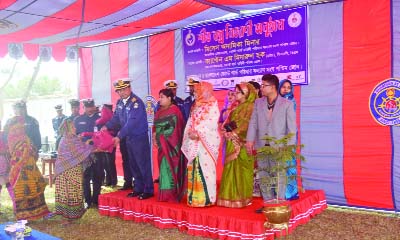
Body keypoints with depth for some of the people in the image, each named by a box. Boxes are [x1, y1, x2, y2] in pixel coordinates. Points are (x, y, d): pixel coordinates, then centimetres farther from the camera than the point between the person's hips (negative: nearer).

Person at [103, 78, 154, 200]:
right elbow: (116, 117, 9)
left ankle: (148, 190, 8)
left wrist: (119, 136, -29)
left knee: (143, 164, -2)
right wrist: (107, 126, -9)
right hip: (128, 138, 8)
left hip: (140, 137, -8)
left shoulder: (136, 102, -19)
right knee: (133, 164, 14)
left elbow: (131, 122, -26)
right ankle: (138, 188, 25)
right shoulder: (120, 102, 6)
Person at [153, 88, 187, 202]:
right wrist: (155, 136, 0)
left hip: (170, 144, -8)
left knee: (169, 168, -5)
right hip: (162, 144, 8)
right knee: (164, 168, 9)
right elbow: (156, 125, 16)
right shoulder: (160, 110, 14)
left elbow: (173, 129, -16)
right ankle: (165, 194, 15)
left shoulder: (173, 110, -11)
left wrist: (159, 136, -12)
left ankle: (171, 194, 2)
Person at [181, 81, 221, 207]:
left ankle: (206, 198, -1)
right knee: (193, 169, 8)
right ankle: (194, 197, 15)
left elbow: (211, 124, -14)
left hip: (206, 142, -7)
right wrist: (190, 133, -3)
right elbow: (190, 122, 15)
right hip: (193, 143, 7)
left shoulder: (212, 106, -5)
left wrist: (198, 134, -19)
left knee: (205, 168, -7)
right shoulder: (196, 106, 18)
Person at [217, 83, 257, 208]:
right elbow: (228, 122, 18)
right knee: (232, 168, 7)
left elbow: (247, 124, -16)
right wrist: (227, 131, -1)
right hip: (232, 143, 8)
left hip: (242, 143, -8)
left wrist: (234, 132, -16)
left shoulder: (250, 107, -6)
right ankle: (232, 196, 14)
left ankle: (242, 197, 4)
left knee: (241, 169, -4)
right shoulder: (236, 108, 19)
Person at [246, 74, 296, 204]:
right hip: (261, 147, 4)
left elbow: (291, 127, -5)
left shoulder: (287, 104, -3)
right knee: (263, 178, 11)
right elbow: (253, 122, 6)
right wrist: (250, 140, -5)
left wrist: (289, 147, -10)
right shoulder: (258, 102, 8)